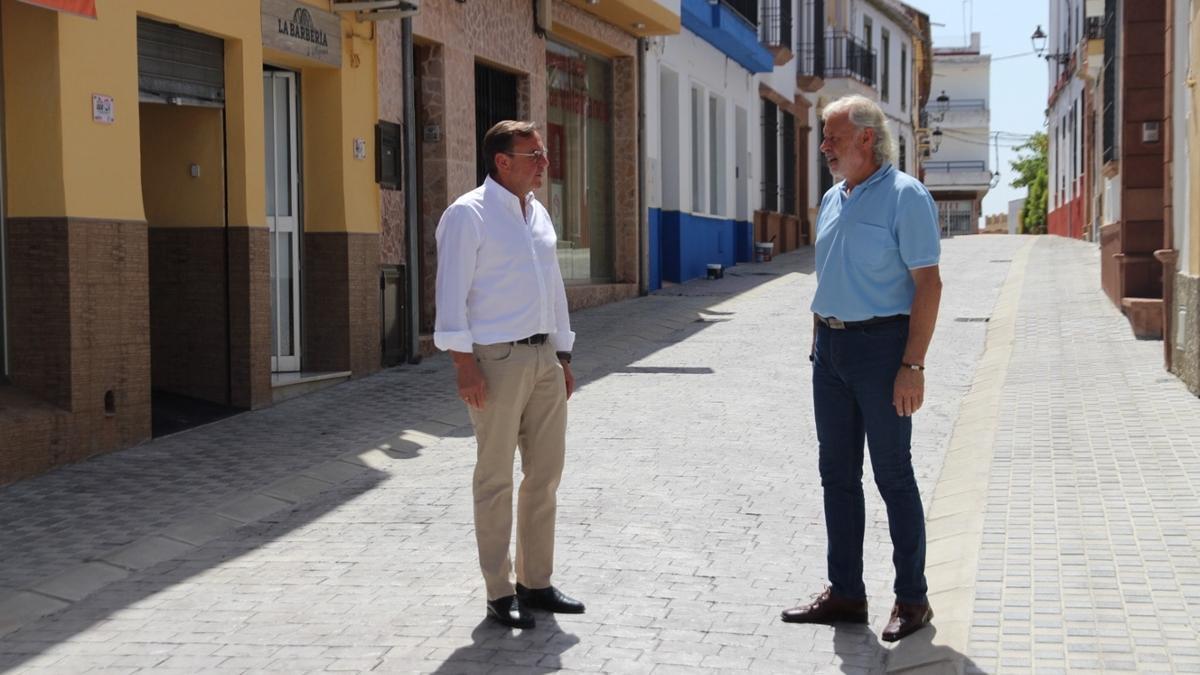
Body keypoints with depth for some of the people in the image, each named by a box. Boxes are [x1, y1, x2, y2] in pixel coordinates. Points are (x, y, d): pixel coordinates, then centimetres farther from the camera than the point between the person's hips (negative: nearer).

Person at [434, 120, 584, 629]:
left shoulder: (538, 214, 15)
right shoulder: (469, 214, -8)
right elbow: (452, 292, -13)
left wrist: (563, 357, 18)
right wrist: (464, 364, -18)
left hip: (544, 358, 8)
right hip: (497, 359, -7)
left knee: (545, 473, 10)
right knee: (496, 480, 1)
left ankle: (535, 582, 21)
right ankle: (499, 593, 9)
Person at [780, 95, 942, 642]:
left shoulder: (904, 196, -11)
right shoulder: (833, 199, 12)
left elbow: (927, 284, -15)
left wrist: (913, 365, -20)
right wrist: (818, 345, 15)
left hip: (881, 345, -7)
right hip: (831, 347, 8)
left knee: (893, 475, 0)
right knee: (837, 474, 10)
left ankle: (911, 598, 12)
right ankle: (845, 592, 20)